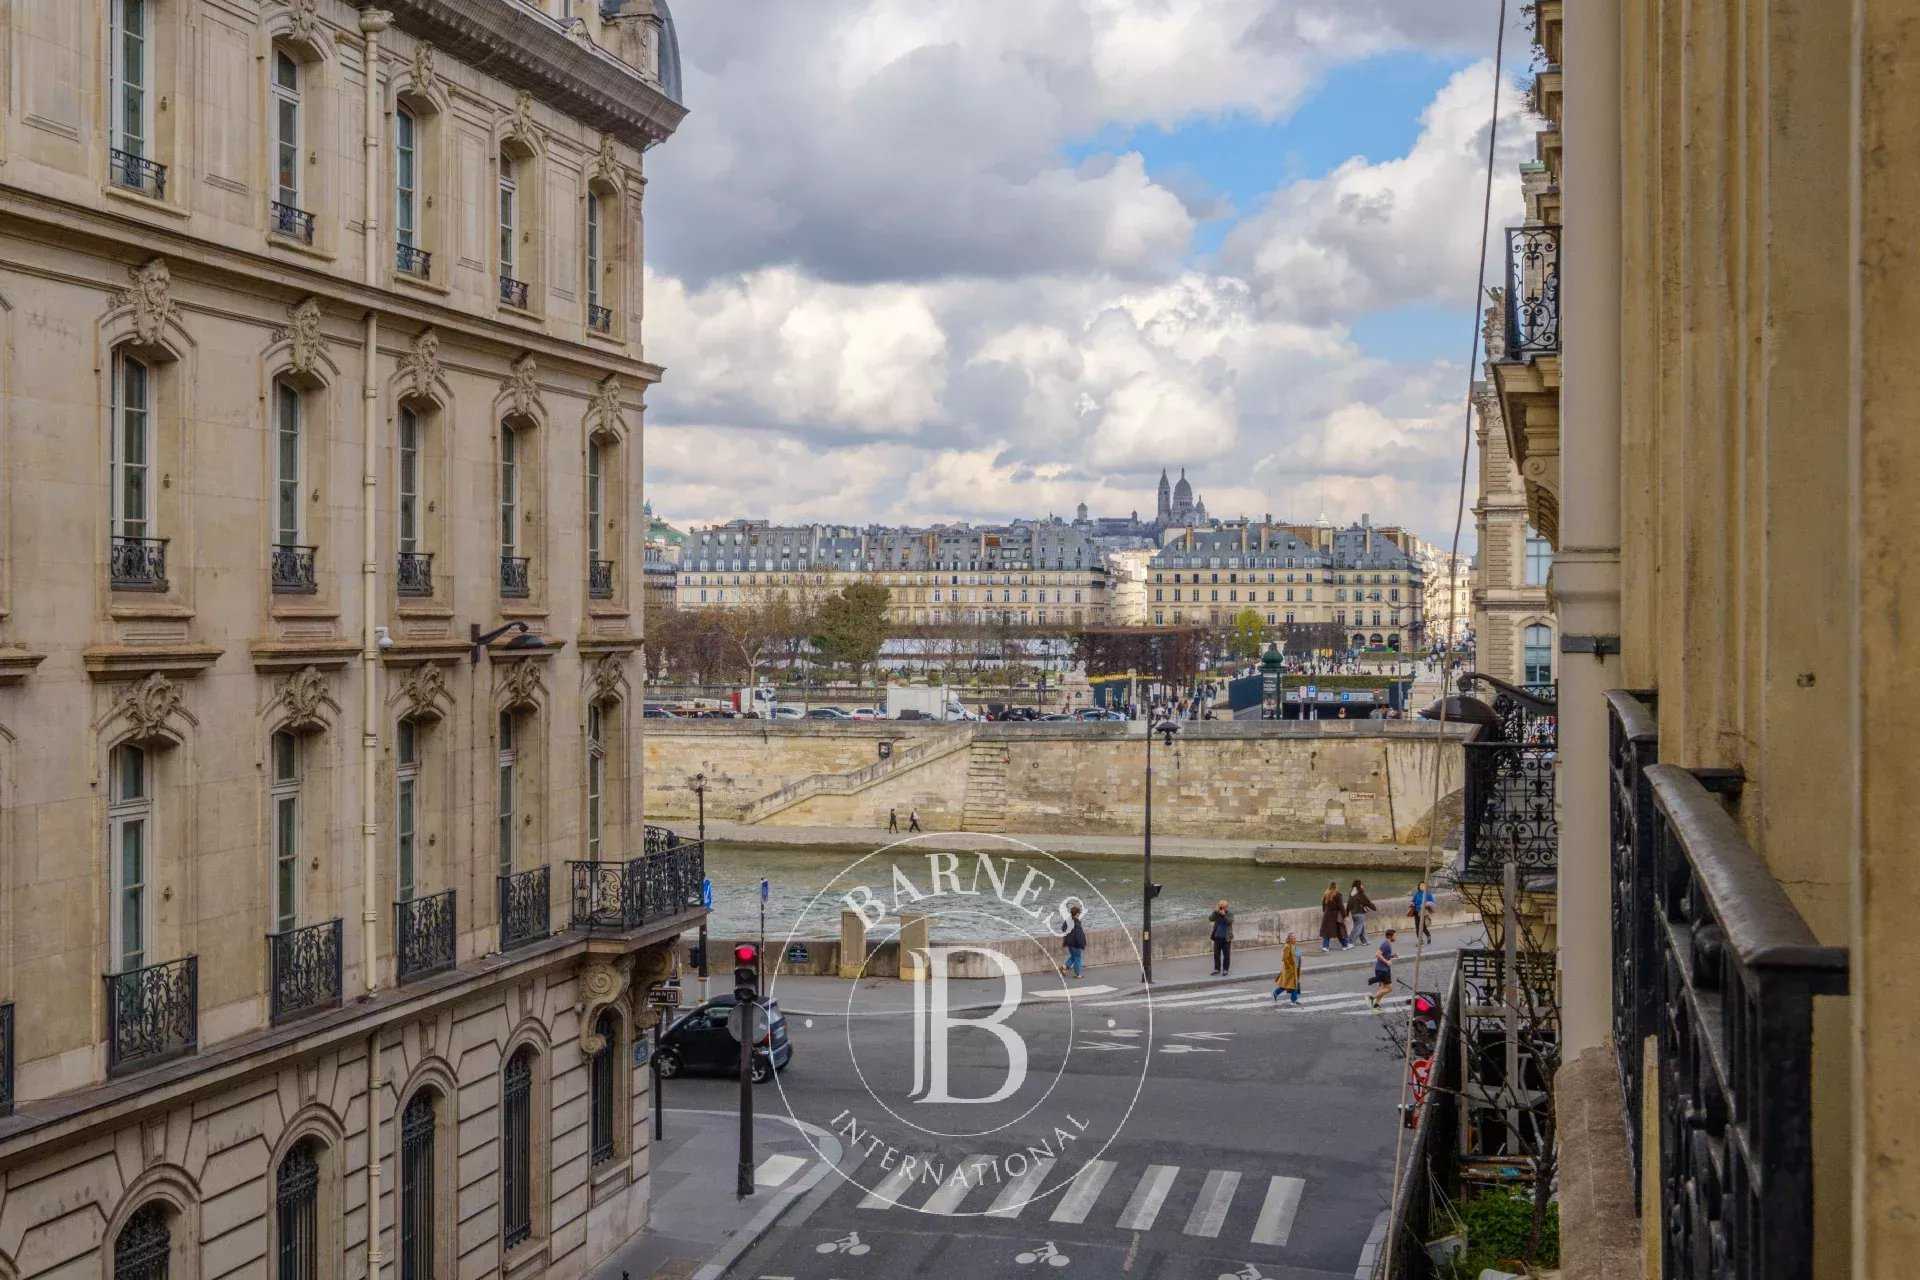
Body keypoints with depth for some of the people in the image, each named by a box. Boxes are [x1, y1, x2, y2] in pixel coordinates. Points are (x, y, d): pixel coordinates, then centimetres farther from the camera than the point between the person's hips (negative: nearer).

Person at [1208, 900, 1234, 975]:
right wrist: (1215, 912, -23)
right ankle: (1217, 969, 19)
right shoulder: (1216, 913, 4)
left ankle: (1225, 970, 11)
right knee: (1216, 954, 8)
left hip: (1226, 938, -3)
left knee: (1226, 955, 1)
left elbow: (1230, 921, -20)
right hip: (1217, 937, 3)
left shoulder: (1230, 914, -2)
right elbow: (1210, 919, -12)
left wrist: (1224, 915, -29)